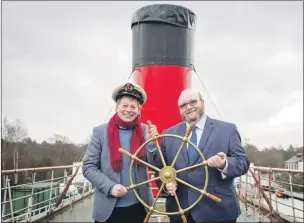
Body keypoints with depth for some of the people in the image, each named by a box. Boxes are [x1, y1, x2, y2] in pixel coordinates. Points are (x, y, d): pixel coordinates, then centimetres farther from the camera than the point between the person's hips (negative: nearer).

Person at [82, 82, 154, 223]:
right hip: (108, 208, -2)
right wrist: (110, 187, -15)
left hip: (139, 207, 2)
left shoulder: (145, 131, 2)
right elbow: (88, 167, -3)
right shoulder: (100, 132, -2)